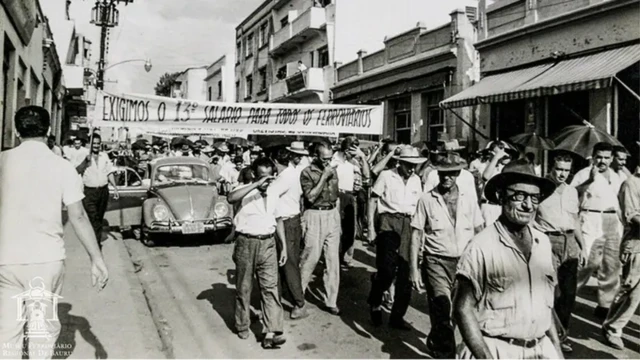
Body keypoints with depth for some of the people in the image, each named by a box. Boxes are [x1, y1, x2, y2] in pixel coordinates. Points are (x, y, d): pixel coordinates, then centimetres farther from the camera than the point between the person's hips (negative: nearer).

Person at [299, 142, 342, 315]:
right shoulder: (307, 172, -7)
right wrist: (324, 177, -17)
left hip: (333, 215, 5)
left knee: (333, 260, 5)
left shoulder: (333, 170, 10)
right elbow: (310, 197, -17)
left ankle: (331, 301, 13)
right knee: (310, 257, -5)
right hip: (315, 216, -5)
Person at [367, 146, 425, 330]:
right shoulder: (386, 176, -2)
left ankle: (397, 316, 17)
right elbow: (373, 200, -1)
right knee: (387, 270, -14)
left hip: (409, 224, 5)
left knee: (406, 272, 4)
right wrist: (371, 228, -6)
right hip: (389, 221, -5)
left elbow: (418, 205, 18)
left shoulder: (416, 180, 12)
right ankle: (375, 303, 16)